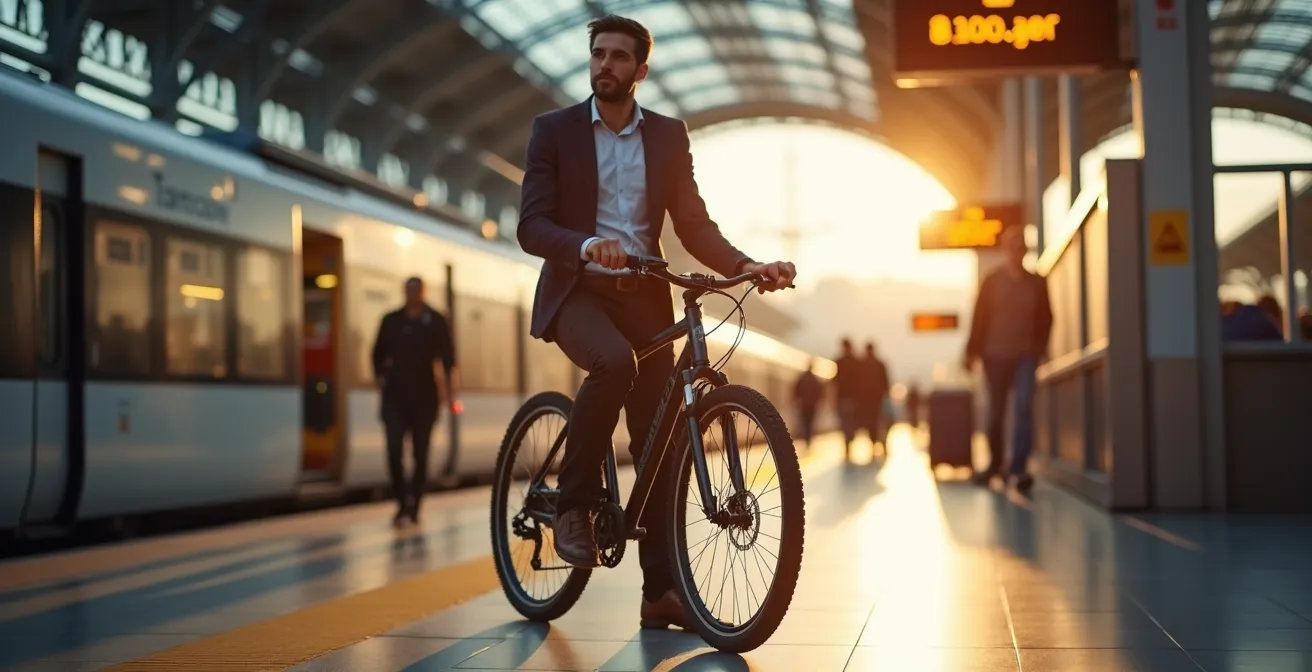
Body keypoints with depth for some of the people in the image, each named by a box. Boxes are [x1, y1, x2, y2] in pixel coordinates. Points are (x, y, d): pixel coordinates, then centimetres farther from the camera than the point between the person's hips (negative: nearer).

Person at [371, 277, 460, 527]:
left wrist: (450, 389, -9)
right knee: (394, 452, -10)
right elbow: (378, 353, 18)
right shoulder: (391, 321, 8)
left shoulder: (435, 321, 2)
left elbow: (448, 357, 0)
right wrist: (380, 377, 4)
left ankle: (414, 506, 13)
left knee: (420, 454, 4)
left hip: (424, 397, -1)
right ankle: (402, 504, 0)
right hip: (395, 396, 1)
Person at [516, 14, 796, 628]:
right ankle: (574, 502, -17)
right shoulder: (554, 130, 1)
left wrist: (746, 266, -15)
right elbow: (531, 227, -8)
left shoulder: (668, 136, 9)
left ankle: (661, 590, 4)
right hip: (577, 290, -3)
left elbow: (694, 225, 4)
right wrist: (586, 245, -30)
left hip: (644, 295, 3)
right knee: (613, 361, -36)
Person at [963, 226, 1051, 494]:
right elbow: (979, 318, -1)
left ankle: (1020, 467, -17)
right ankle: (994, 463, 22)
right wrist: (973, 351, -7)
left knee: (1024, 406, -14)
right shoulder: (992, 281, 2)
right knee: (996, 411, 7)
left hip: (1026, 355, 0)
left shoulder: (1037, 283, 6)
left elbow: (1046, 318, 10)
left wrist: (1039, 346, -2)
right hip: (996, 354, 0)